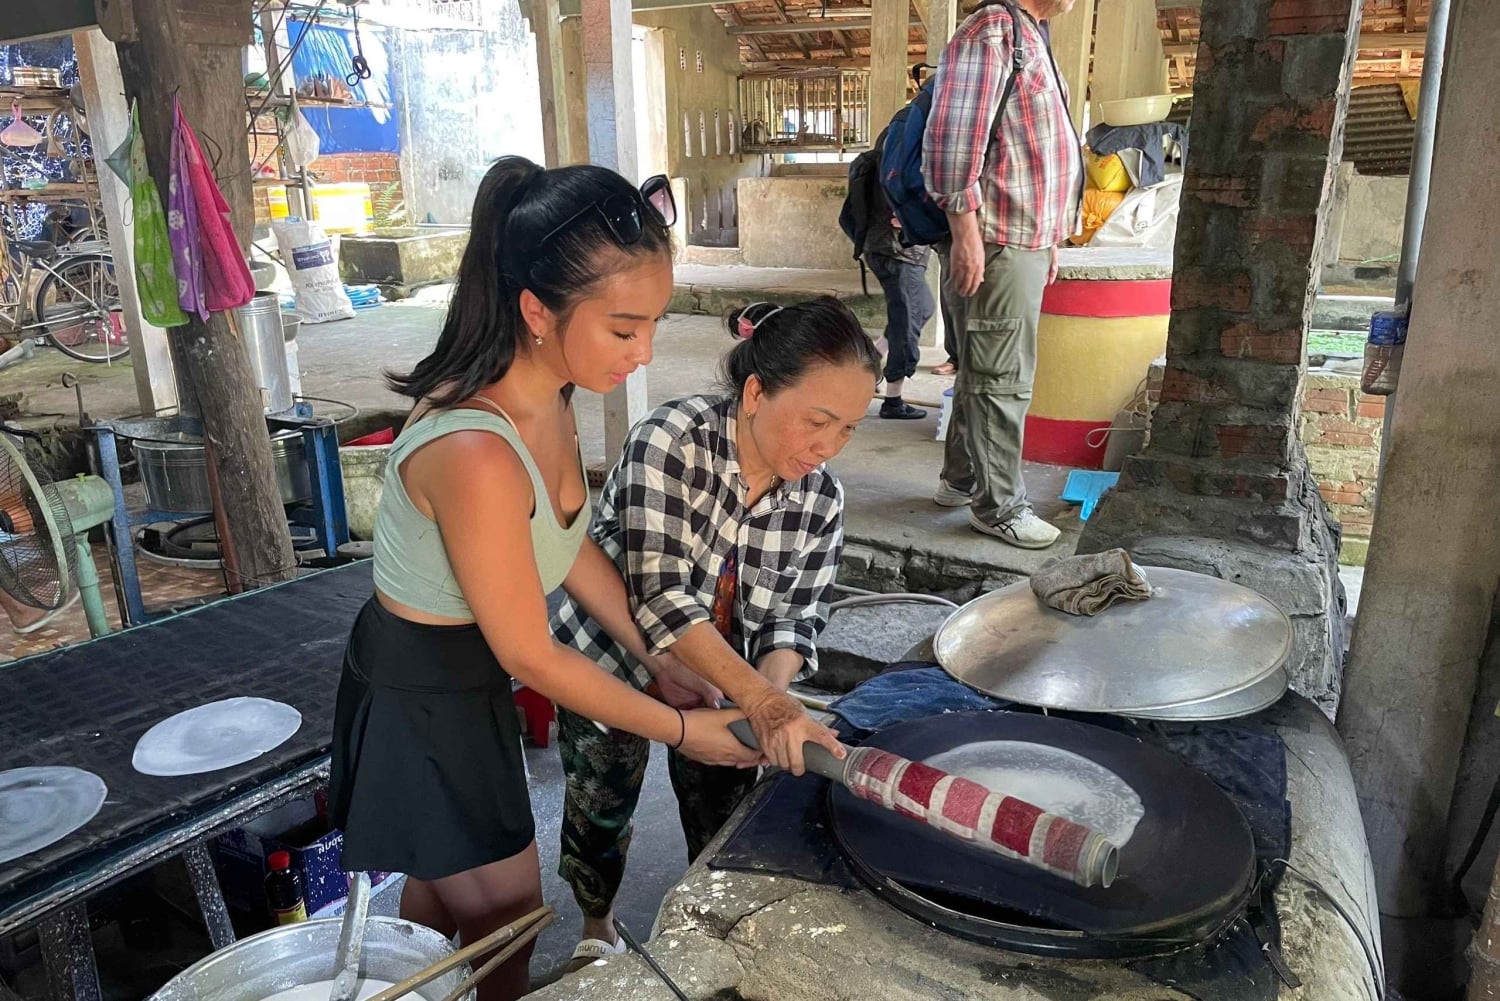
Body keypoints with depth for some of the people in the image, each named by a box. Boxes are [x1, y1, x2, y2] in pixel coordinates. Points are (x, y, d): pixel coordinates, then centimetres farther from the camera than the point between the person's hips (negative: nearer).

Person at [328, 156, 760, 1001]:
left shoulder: (549, 396, -11)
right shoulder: (476, 454, -38)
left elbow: (577, 553, 1)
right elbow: (533, 656, -26)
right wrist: (680, 730, -15)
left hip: (464, 679, 8)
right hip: (420, 705, -7)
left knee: (442, 897, 29)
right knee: (509, 930, 14)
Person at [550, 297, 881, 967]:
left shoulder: (821, 498, -16)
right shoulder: (668, 444, -32)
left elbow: (794, 619, -9)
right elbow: (661, 598, -36)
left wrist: (772, 696, -29)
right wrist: (760, 699, -42)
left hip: (725, 680, 3)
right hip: (611, 661, -3)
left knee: (724, 816, 11)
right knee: (601, 807, 14)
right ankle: (597, 926, 47)